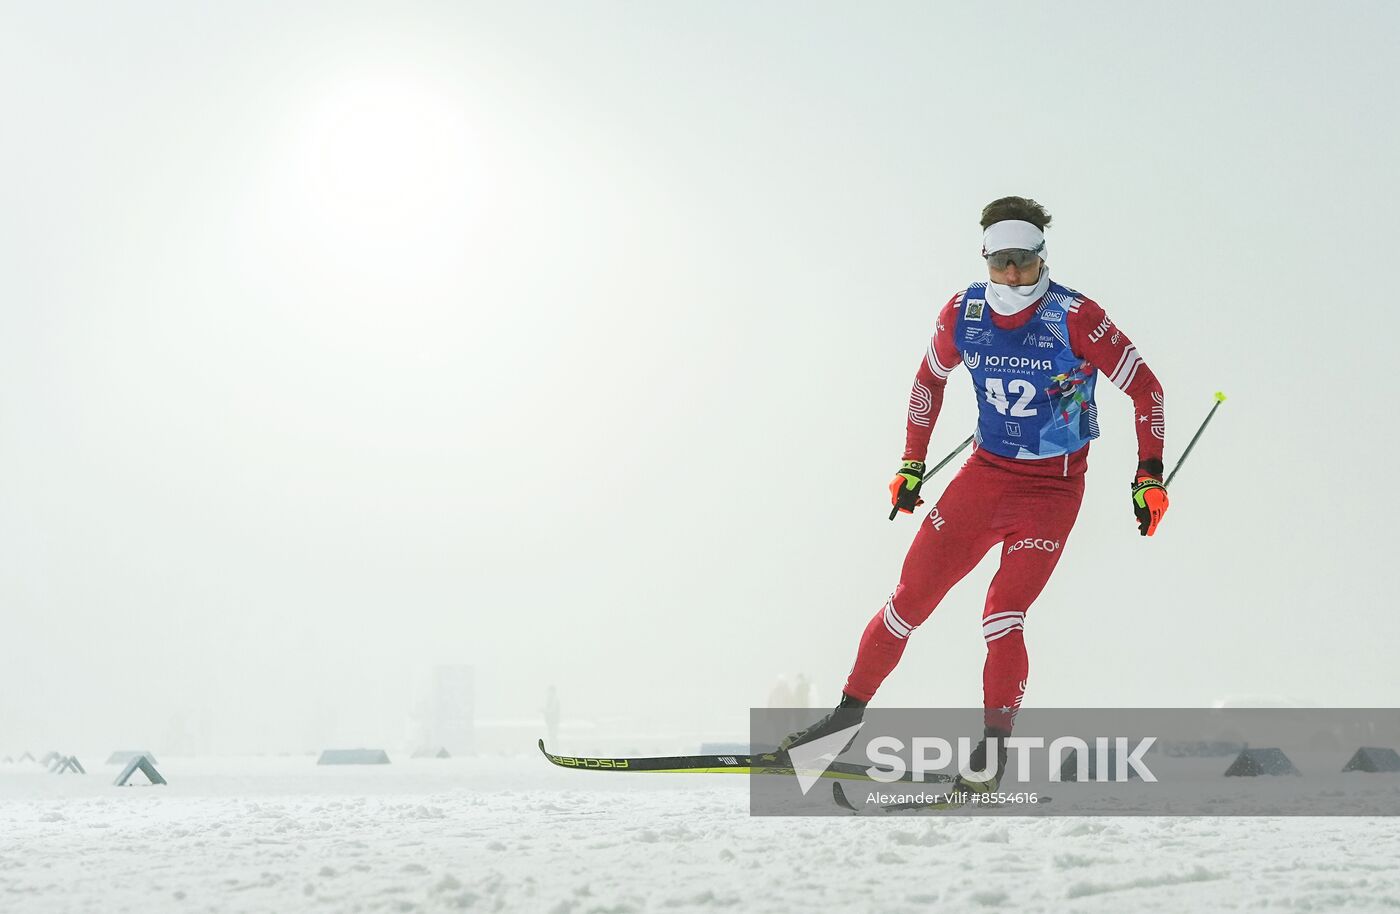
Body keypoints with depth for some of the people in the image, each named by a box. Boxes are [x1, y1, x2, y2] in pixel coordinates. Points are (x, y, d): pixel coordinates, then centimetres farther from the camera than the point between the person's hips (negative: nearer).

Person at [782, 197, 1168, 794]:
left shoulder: (1075, 317, -17)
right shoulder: (963, 314, -5)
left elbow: (1145, 387, -9)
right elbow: (930, 379, 15)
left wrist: (1150, 474, -13)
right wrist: (912, 463, 14)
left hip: (1051, 489, -4)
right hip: (984, 475, 4)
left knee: (1002, 619, -16)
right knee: (911, 597, 2)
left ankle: (994, 742, -1)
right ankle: (853, 705, 17)